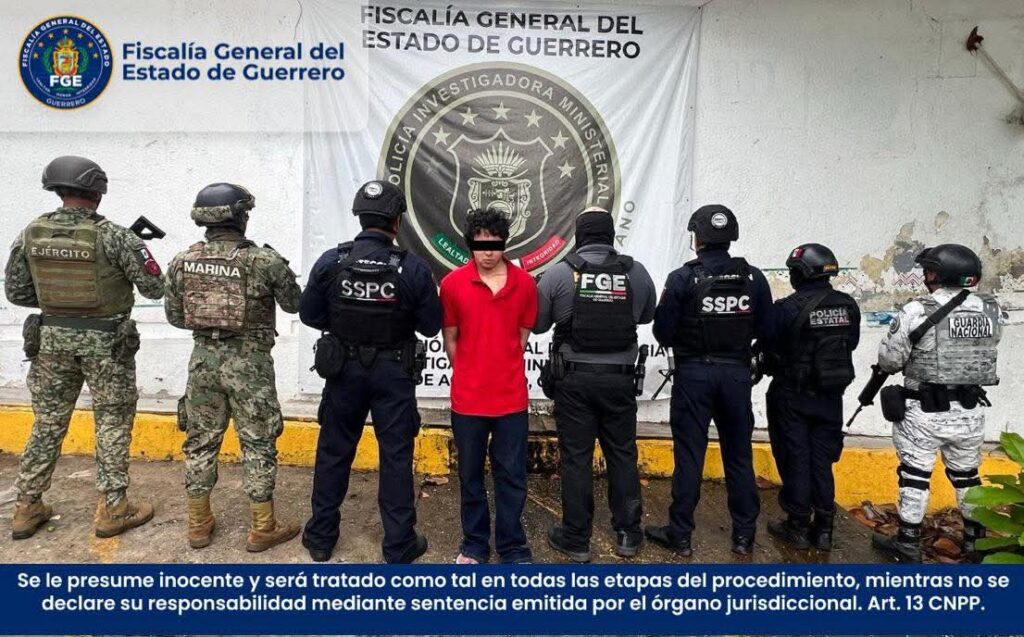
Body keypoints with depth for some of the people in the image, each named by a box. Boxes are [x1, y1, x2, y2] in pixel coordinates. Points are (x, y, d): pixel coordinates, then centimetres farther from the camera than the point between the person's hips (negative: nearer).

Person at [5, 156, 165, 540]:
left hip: (52, 338, 5)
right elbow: (154, 287, -12)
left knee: (48, 423, 16)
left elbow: (15, 292, 6)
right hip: (105, 341, -4)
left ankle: (27, 508, 25)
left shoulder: (31, 234, 0)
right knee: (113, 423, 6)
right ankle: (112, 509, 12)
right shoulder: (112, 236, -15)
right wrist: (136, 247, 5)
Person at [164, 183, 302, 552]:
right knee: (258, 444, 6)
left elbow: (174, 316, 8)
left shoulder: (182, 261, 1)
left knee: (201, 441, 15)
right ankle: (262, 529, 15)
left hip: (203, 359, 4)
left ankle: (199, 525, 27)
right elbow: (294, 304, 1)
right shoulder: (264, 260, -13)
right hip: (249, 362, -4)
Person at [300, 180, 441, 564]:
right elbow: (431, 326, -8)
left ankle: (321, 537, 30)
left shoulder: (331, 262, -9)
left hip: (344, 370, 2)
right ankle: (399, 545, 19)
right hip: (393, 373, -2)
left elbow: (309, 314, -2)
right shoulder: (413, 268, -14)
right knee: (396, 457, 9)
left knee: (333, 452, 16)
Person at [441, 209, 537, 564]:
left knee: (512, 475, 9)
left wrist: (503, 372, 4)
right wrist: (469, 376, 2)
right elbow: (450, 338, 4)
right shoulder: (453, 284, -4)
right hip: (467, 398, 0)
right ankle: (475, 543, 31)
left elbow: (522, 335, 7)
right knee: (470, 475, 14)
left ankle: (513, 548, 25)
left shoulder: (525, 283, -2)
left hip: (512, 397, 0)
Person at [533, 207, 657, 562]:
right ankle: (627, 534, 25)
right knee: (622, 455, 14)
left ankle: (576, 539, 17)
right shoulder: (636, 272, -2)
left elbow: (537, 324, 0)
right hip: (620, 379, 2)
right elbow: (647, 316, 14)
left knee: (576, 458, 7)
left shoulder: (560, 272, -8)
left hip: (574, 379, -2)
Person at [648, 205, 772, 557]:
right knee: (739, 455, 14)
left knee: (689, 455, 5)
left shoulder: (683, 278, -12)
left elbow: (663, 332, -10)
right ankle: (744, 535, 24)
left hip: (694, 373, -3)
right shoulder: (752, 277, -3)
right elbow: (764, 327, 3)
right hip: (736, 373, 3)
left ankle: (680, 535, 15)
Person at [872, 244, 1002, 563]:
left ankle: (908, 544, 15)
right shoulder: (991, 310, 0)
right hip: (970, 413, 5)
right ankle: (976, 540, 33)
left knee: (915, 477, 6)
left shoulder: (917, 310, -16)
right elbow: (985, 353, 11)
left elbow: (889, 360, -11)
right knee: (967, 476, 20)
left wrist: (911, 358, 10)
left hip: (925, 412, -5)